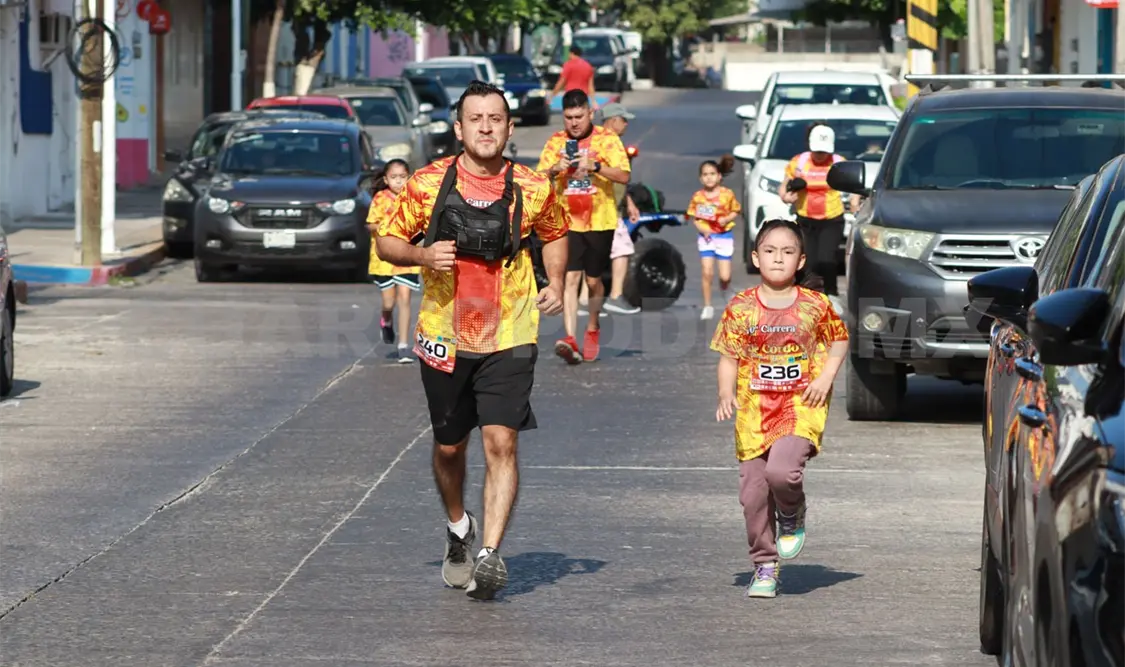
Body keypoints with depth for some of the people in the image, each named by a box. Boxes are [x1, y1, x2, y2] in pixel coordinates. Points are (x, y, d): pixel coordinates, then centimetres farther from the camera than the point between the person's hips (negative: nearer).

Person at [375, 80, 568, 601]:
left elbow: (555, 235, 18)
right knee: (449, 447, 14)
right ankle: (459, 529, 41)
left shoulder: (532, 188, -2)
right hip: (444, 337, 1)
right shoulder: (429, 184, -5)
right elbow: (387, 242, 4)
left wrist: (555, 285, 3)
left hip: (509, 338, -1)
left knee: (501, 443, -15)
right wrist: (423, 255, -16)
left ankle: (490, 554, -16)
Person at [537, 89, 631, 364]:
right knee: (570, 278, -12)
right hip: (567, 221, 1)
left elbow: (624, 176, -11)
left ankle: (592, 330, 33)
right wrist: (554, 169, -15)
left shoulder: (607, 139, -2)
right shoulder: (556, 142, 6)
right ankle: (570, 339, -21)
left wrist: (595, 166, -25)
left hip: (600, 220, -1)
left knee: (593, 280, 10)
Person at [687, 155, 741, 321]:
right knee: (707, 272, -10)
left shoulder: (727, 194, -8)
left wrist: (727, 219, -17)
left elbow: (736, 211, 2)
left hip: (724, 236, 0)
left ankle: (724, 290, 38)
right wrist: (701, 228, -17)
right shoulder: (697, 197, -5)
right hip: (706, 237, 0)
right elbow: (694, 217, 1)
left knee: (725, 276, 0)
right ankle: (707, 306, 3)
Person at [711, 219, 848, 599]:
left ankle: (793, 520, 9)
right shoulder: (741, 308, 0)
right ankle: (764, 566, 18)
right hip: (754, 408, 2)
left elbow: (839, 340, 12)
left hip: (800, 407, -2)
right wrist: (726, 393, -13)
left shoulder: (814, 306, -1)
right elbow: (728, 356, 4)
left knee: (781, 470, -26)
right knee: (753, 490, 2)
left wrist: (826, 377, -3)